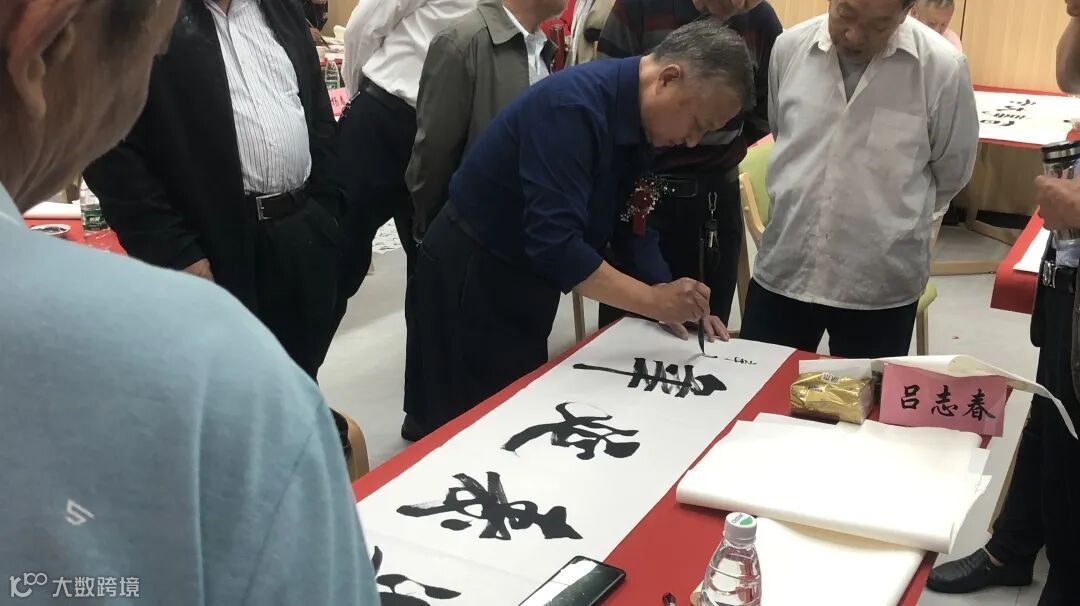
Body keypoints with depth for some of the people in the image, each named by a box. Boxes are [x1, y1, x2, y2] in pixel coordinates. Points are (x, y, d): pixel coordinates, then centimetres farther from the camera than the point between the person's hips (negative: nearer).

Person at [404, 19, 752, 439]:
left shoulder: (641, 121, -2)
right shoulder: (573, 107, -29)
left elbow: (631, 224, 6)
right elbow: (553, 242, -35)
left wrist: (674, 303, -4)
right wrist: (653, 301, -32)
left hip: (525, 278, 9)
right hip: (472, 274, -9)